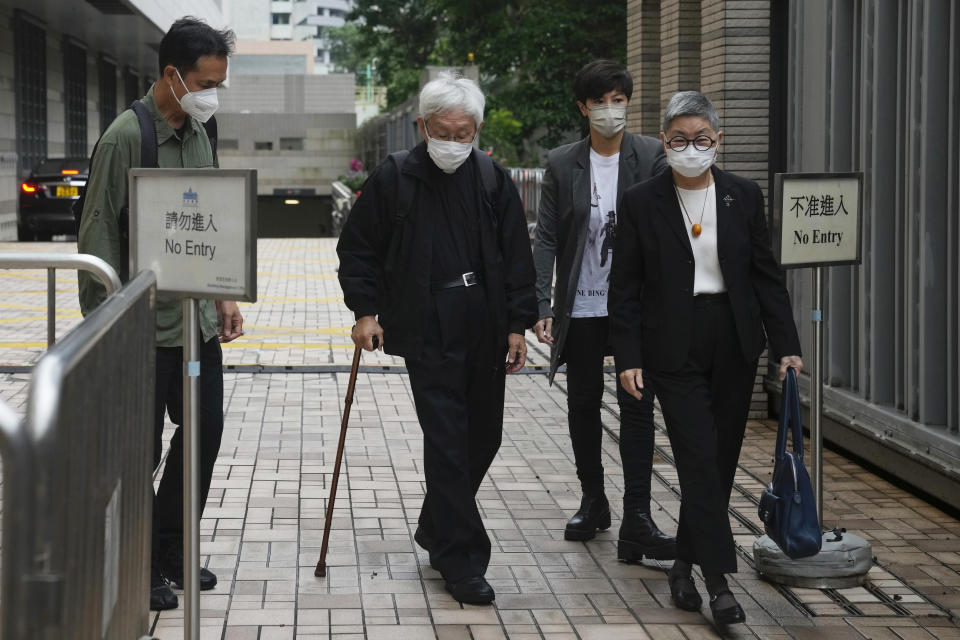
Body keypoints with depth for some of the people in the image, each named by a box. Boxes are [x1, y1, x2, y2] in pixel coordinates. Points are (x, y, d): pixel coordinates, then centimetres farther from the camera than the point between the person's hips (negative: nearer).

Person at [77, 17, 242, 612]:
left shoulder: (199, 134, 9)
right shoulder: (126, 137, -15)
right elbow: (98, 236, -15)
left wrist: (223, 295, 15)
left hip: (197, 318, 8)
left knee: (205, 427, 13)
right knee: (138, 450, 2)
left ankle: (170, 551, 27)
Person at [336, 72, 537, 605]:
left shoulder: (494, 181, 6)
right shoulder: (394, 179, -2)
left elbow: (517, 257, 10)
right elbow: (356, 248, 5)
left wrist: (518, 325, 4)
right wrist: (365, 310, -3)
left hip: (485, 333, 4)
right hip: (428, 334, -4)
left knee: (483, 437, 12)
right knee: (447, 441, -8)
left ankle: (437, 527, 34)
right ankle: (460, 560, -1)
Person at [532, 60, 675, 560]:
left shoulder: (652, 157, 0)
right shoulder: (561, 163, 3)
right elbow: (546, 238, 2)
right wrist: (541, 306, -7)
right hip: (581, 307, 2)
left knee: (637, 407, -6)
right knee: (583, 406, 12)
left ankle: (637, 519, -6)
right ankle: (593, 502, 30)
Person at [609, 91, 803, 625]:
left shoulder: (744, 196, 2)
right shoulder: (643, 203, -3)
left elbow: (767, 276, 5)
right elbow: (626, 288, -1)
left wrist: (786, 345, -1)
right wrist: (628, 358, -7)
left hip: (734, 346, 3)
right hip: (675, 349, -3)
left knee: (720, 461, 8)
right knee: (700, 459, -9)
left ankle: (685, 564, 23)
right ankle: (719, 580, -6)